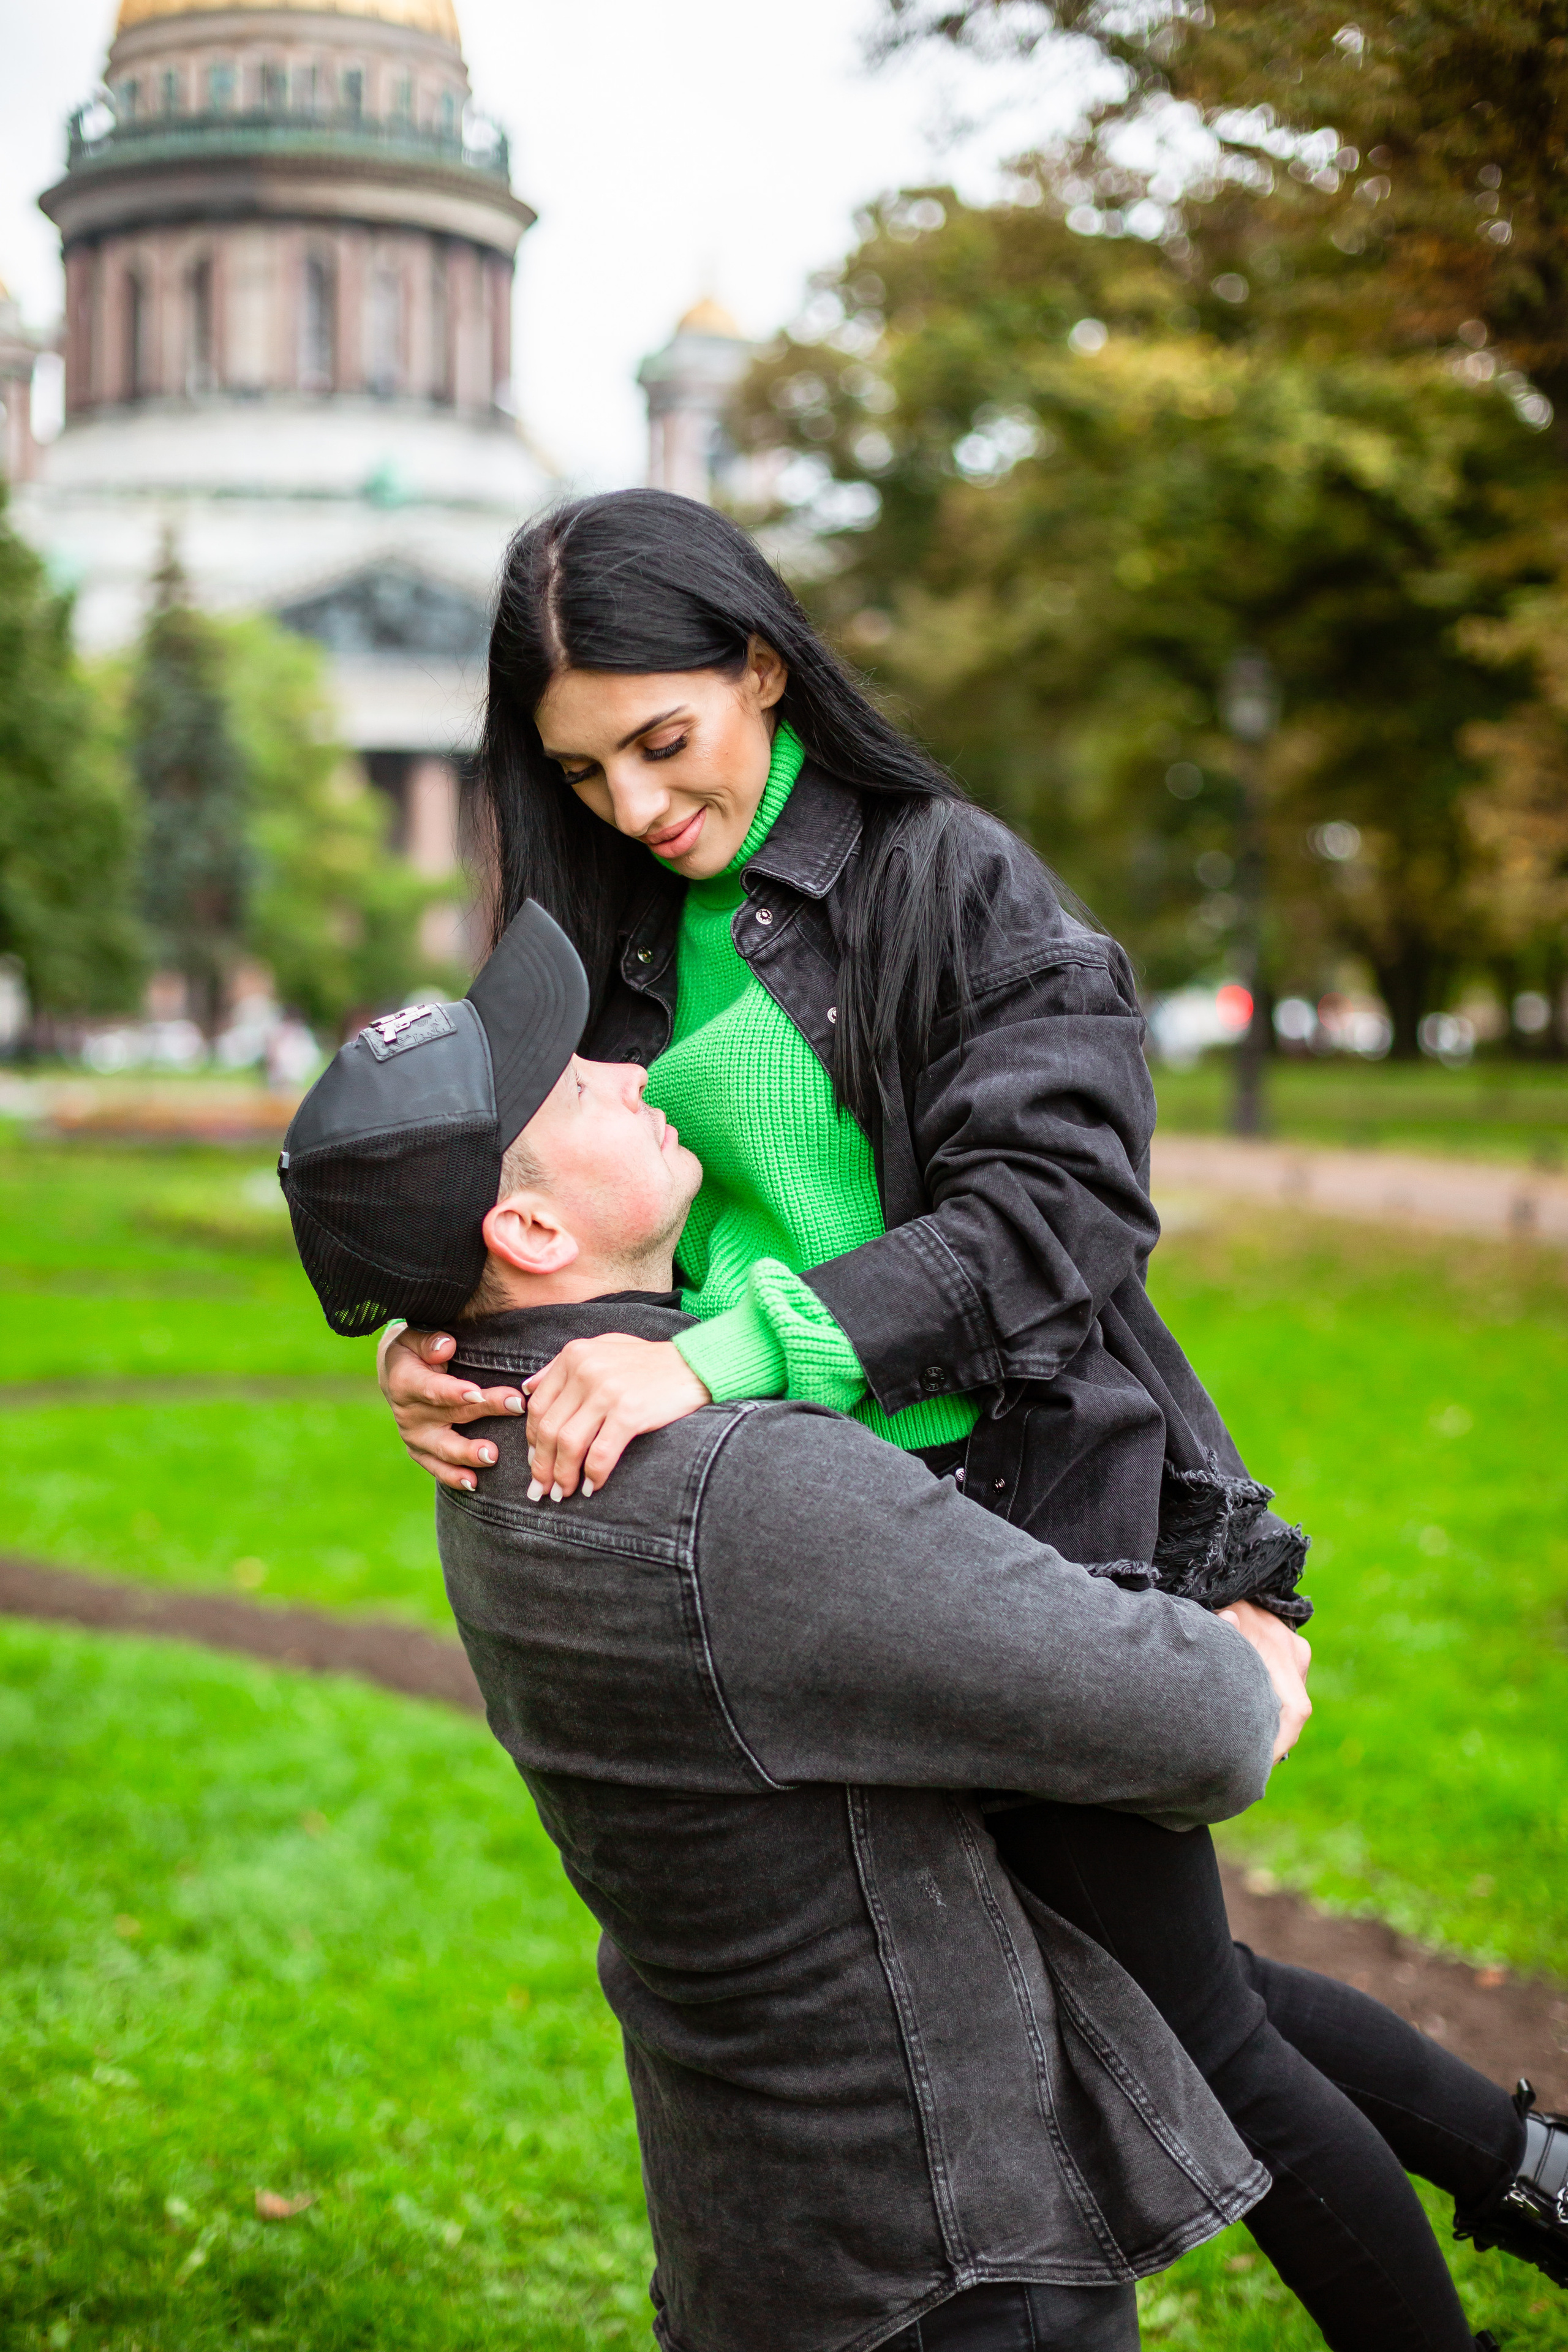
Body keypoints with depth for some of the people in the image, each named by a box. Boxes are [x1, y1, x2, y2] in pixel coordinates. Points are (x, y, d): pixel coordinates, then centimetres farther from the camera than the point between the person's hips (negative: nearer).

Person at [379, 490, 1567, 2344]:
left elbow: (1052, 1215, -23)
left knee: (1180, 2028, 6)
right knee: (1134, 1978, 21)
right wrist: (442, 1349, -16)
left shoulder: (949, 879, -12)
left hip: (1029, 1521, -7)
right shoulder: (626, 938, 7)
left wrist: (719, 1356, -34)